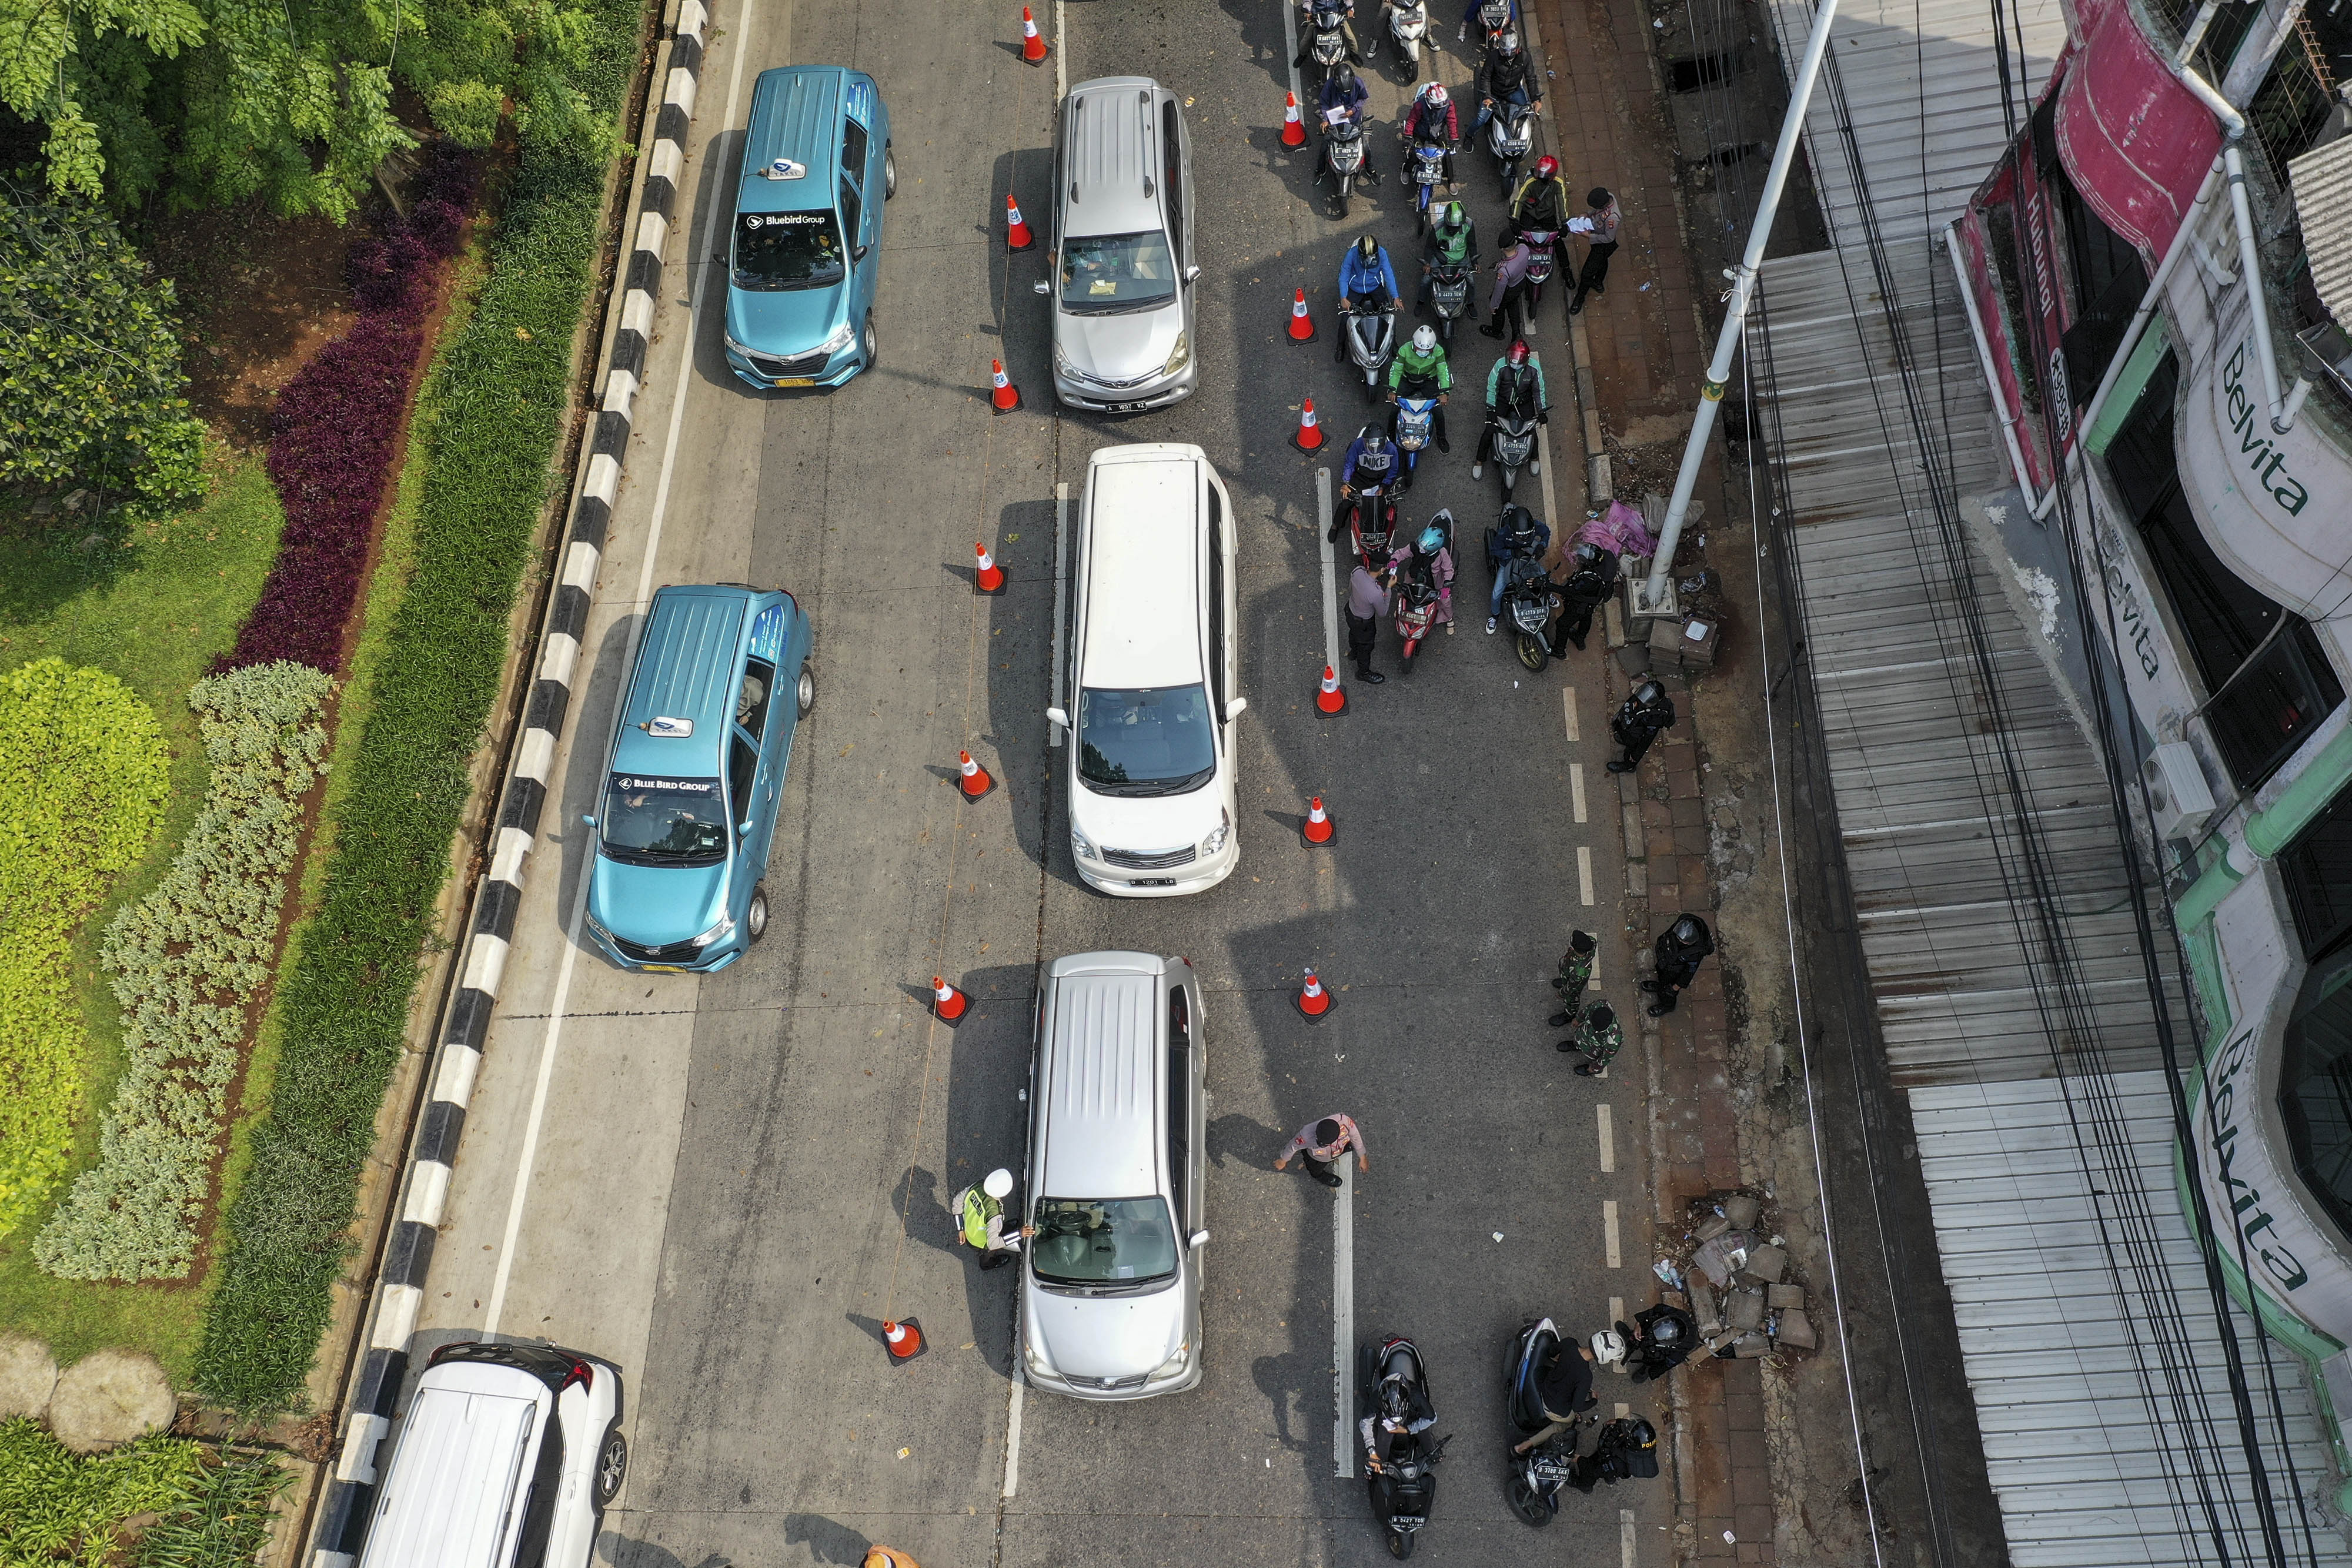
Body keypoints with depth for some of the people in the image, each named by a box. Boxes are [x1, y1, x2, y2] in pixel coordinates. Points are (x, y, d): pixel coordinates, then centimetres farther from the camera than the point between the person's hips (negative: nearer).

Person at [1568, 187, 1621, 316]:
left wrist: (1589, 236, -27)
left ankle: (1580, 298, 31)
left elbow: (1609, 238, -30)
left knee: (1587, 273, 6)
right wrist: (1588, 214, -13)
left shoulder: (1612, 217, -44)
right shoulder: (1608, 196, -21)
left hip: (1603, 246, -8)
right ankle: (1598, 283, 61)